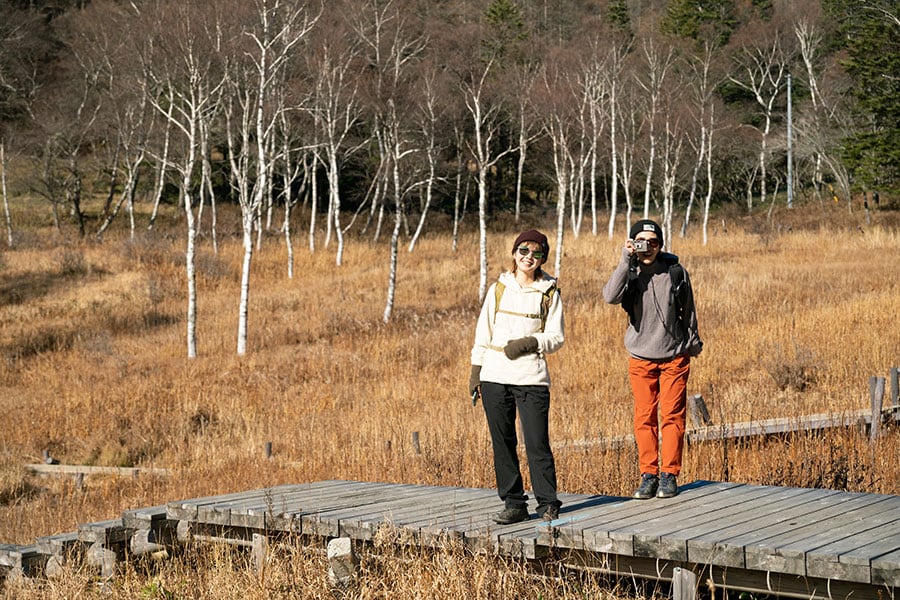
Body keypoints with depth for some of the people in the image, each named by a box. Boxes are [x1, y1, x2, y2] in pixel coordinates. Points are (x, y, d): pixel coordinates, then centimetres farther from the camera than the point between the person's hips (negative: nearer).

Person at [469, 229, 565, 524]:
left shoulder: (549, 293, 4)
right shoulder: (499, 289, 9)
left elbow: (556, 338, 3)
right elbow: (483, 333, 11)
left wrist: (530, 342, -14)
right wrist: (475, 372, 7)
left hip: (531, 378, -2)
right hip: (494, 377, 2)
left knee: (537, 443, -7)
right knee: (502, 444, 5)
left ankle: (548, 505, 3)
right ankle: (513, 503, 13)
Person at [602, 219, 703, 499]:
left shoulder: (676, 272, -3)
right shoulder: (629, 272, -5)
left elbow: (688, 311, 10)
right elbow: (611, 297, -26)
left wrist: (692, 342, 18)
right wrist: (626, 260, -27)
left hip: (674, 357, 0)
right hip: (641, 358, 0)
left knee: (672, 415, 1)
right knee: (644, 418, 2)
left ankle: (669, 474, 8)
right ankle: (648, 474, 10)